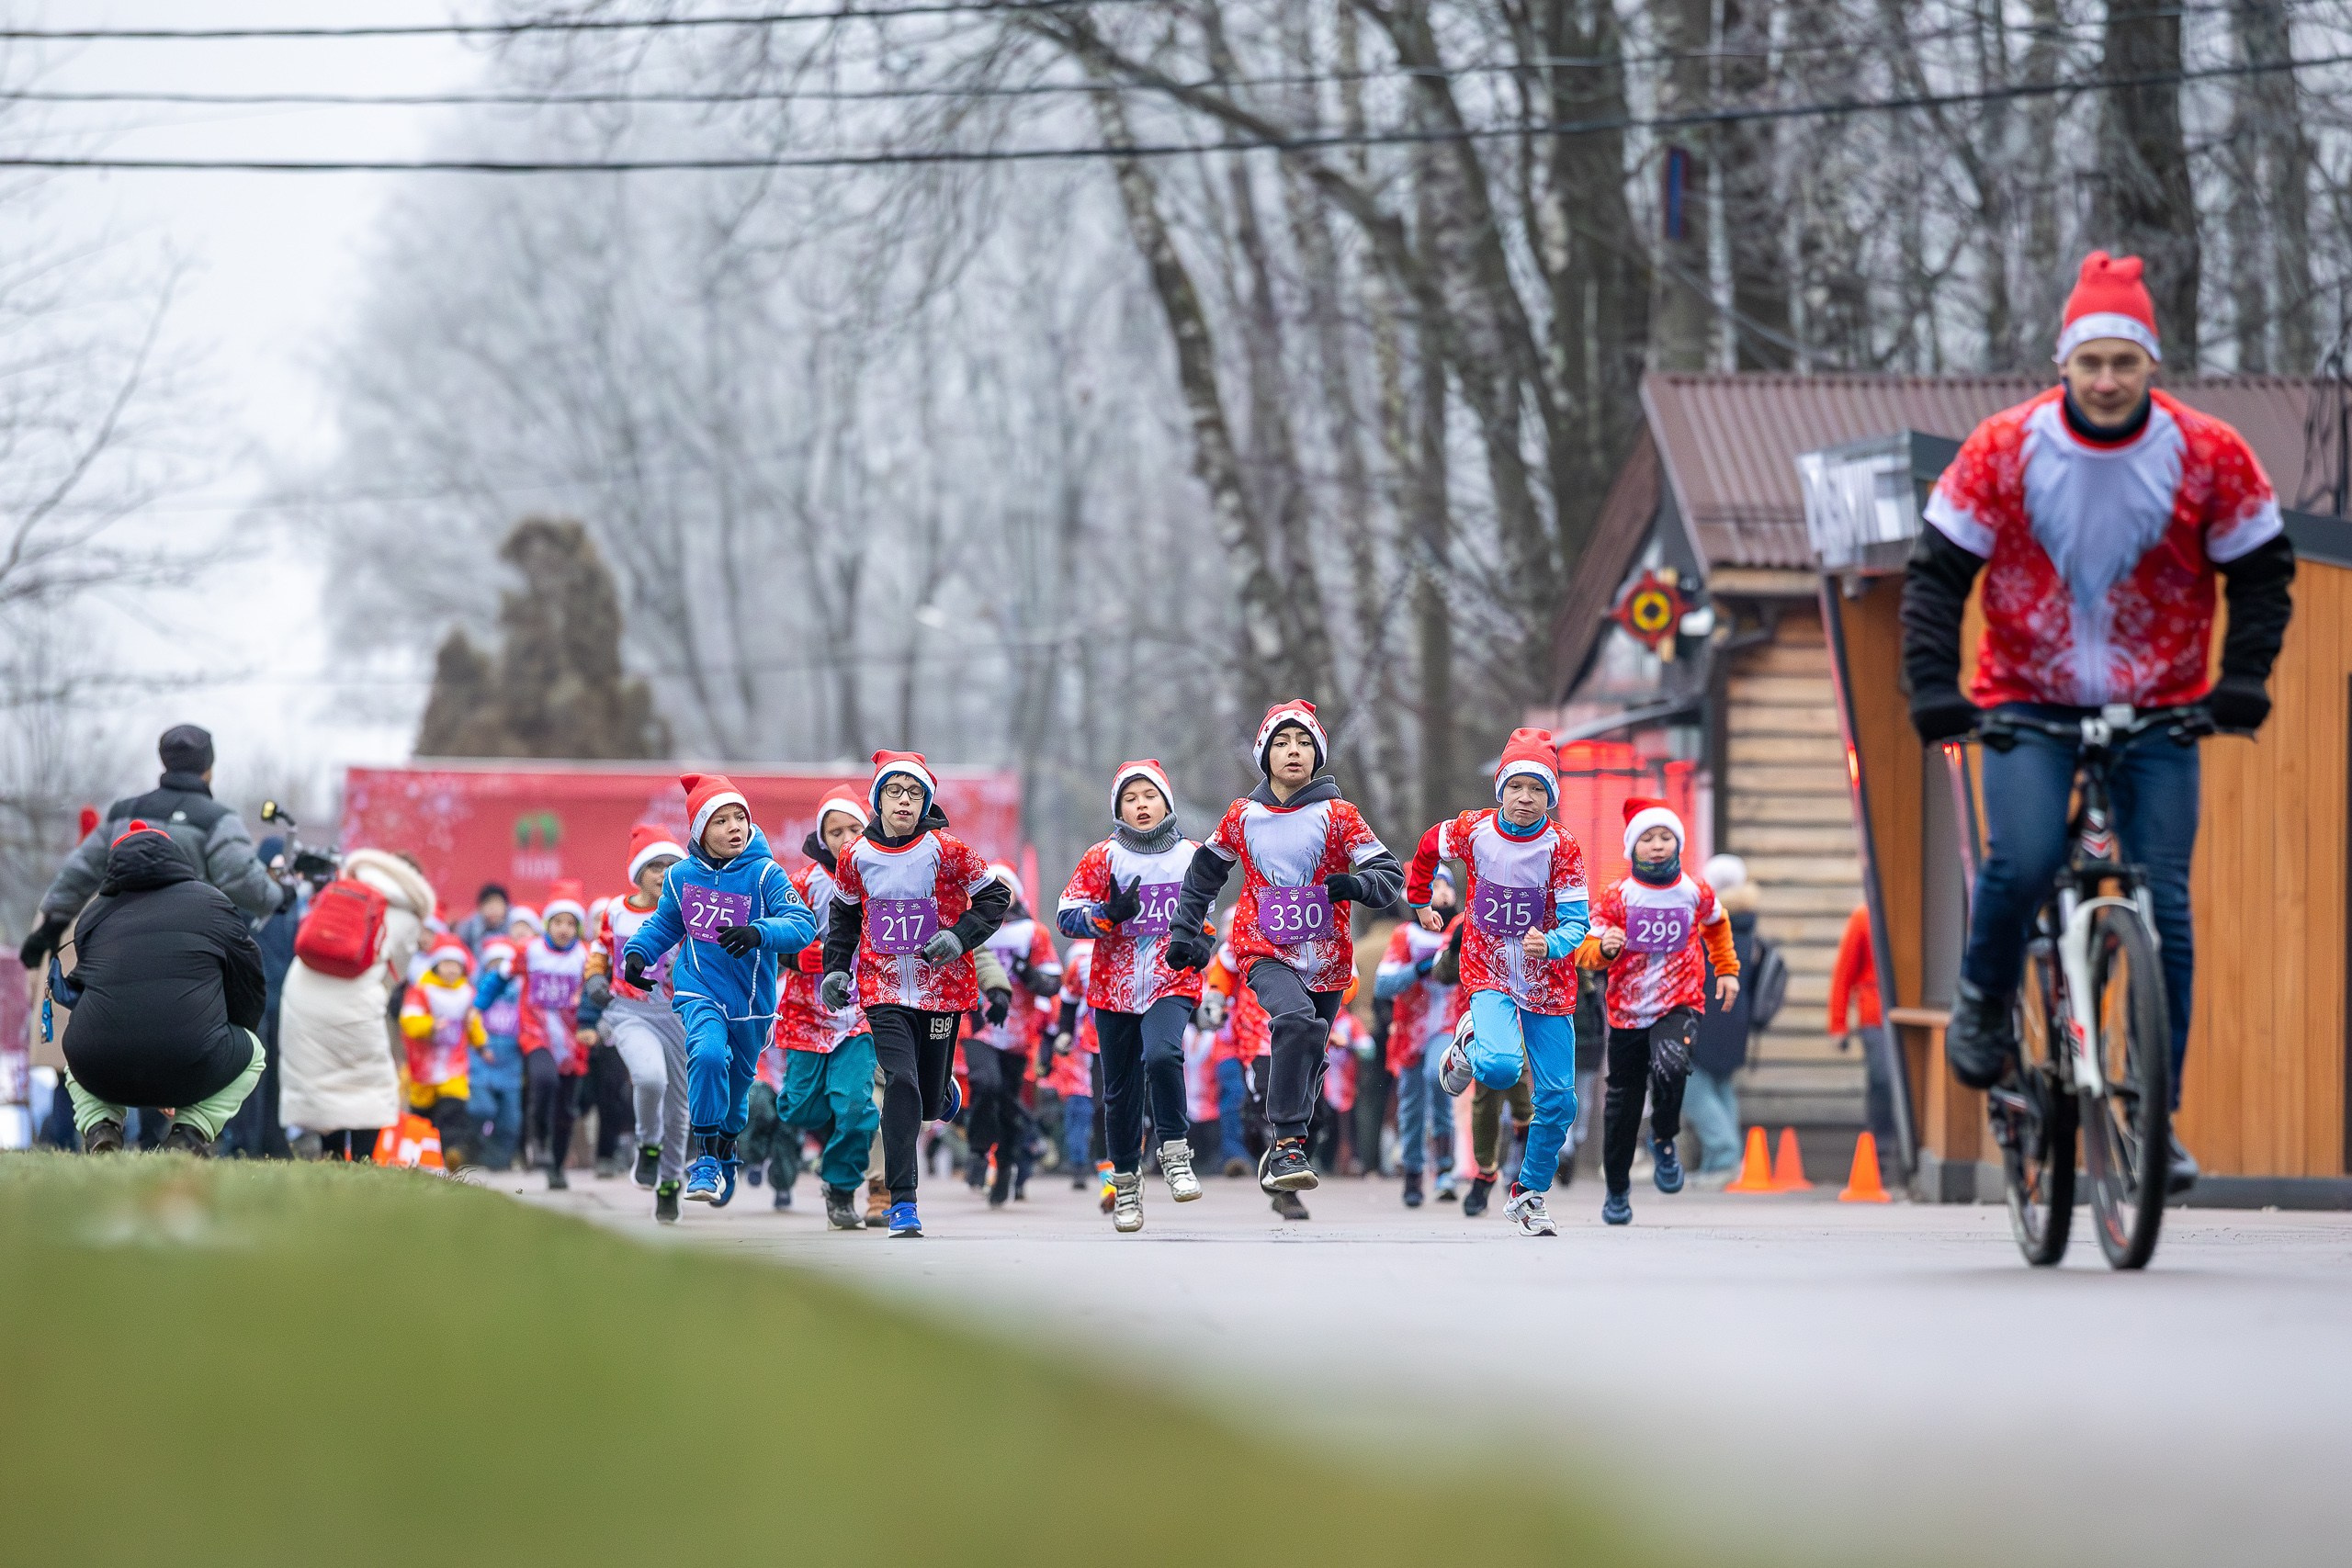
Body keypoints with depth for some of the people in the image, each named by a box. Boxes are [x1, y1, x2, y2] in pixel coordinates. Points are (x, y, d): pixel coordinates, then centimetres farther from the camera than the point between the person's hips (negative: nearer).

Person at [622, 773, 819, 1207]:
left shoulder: (764, 874, -12)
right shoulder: (682, 876, -2)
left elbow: (802, 925, -23)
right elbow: (664, 924, 17)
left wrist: (759, 933, -41)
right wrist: (637, 951, -2)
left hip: (751, 1000, 0)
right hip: (699, 991, 0)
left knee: (736, 1086, 17)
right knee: (708, 1054, -30)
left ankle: (725, 1156, 47)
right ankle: (706, 1158, -18)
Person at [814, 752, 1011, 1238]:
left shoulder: (945, 851, -8)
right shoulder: (856, 857, 0)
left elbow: (995, 897, 0)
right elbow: (844, 915, 18)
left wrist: (959, 937, -14)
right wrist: (836, 968, 8)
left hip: (942, 987, 0)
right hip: (884, 990, 0)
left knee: (929, 1103, 8)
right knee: (901, 1084, -18)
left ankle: (945, 1090, 49)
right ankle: (902, 1202, -13)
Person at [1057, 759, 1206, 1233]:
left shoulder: (1191, 856, 6)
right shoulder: (1103, 858, 1)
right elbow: (1066, 915, -6)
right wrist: (1110, 914, -21)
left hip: (1173, 983, -1)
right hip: (1114, 986, 1)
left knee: (1162, 1055, -29)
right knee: (1121, 1091, 7)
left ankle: (1175, 1154, -14)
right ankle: (1126, 1186, 23)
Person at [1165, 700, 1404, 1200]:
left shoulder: (1337, 816, 0)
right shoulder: (1242, 817, 5)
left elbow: (1390, 874, -3)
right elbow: (1204, 874, 21)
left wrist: (1354, 885, -24)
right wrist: (1184, 932, 17)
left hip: (1326, 958, 2)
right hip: (1265, 951, -2)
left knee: (1307, 1060, 10)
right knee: (1296, 1022, -30)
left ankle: (1282, 1157, 33)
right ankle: (1288, 1145, -29)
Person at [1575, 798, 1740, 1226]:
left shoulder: (1695, 892, -1)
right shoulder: (1618, 896, -6)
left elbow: (1716, 923, 22)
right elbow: (1585, 948, -8)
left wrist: (1727, 970, 22)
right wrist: (1604, 948, -29)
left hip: (1679, 1004, -1)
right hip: (1627, 1011, 1)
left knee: (1669, 1068, -33)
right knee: (1623, 1104, 9)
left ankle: (1665, 1141, -4)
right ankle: (1616, 1190, 29)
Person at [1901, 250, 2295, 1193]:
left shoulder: (2208, 456, -8)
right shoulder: (2005, 449, -10)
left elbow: (2263, 569, 2)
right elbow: (1937, 570, -6)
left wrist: (2242, 678, -12)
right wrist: (1933, 686, -18)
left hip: (2158, 711, 1)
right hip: (2028, 703, -1)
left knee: (2164, 904, -6)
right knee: (2022, 862, -24)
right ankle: (1985, 1000, 7)